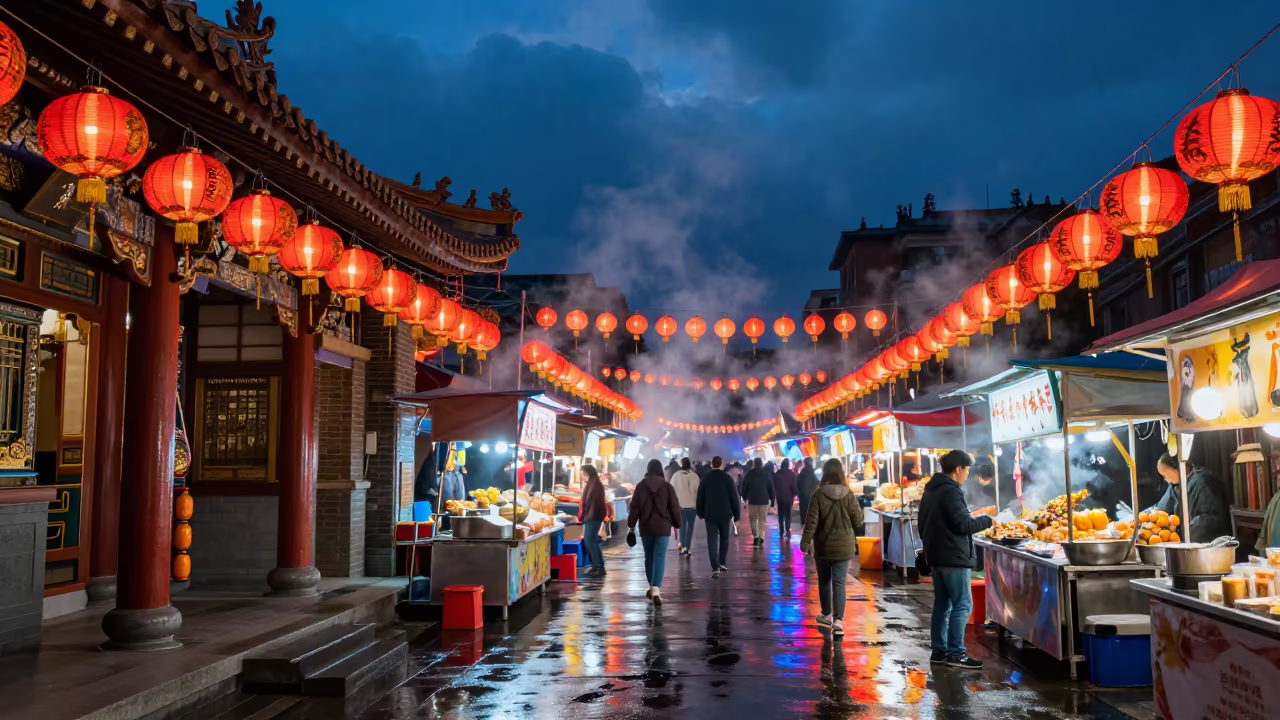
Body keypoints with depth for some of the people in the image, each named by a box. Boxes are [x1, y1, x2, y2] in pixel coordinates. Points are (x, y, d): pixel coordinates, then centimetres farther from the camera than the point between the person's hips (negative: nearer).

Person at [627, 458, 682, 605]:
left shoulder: (641, 486, 0)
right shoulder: (667, 486, -3)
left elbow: (634, 507, 1)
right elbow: (675, 507, -1)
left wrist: (631, 525, 9)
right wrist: (676, 524, 11)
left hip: (646, 527, 2)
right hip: (663, 527, -2)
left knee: (649, 557, 16)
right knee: (660, 558, -4)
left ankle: (652, 587, 27)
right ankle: (656, 588, -19)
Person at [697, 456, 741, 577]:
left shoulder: (705, 479, 3)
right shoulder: (728, 478, -4)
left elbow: (700, 498, 7)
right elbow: (734, 498, -6)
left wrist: (701, 514, 17)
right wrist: (737, 515, 0)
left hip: (710, 515, 1)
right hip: (725, 514, -1)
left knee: (712, 541, -2)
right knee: (724, 539, 19)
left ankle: (715, 568, -11)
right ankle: (722, 563, 20)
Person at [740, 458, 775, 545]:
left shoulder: (749, 474, 0)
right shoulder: (766, 474, 3)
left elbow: (744, 487, 1)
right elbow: (771, 488, 4)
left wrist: (744, 498, 11)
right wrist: (772, 500, 10)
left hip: (752, 500, 0)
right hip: (764, 500, 0)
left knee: (753, 519, 12)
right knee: (762, 520, 2)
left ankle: (755, 537, 9)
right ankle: (761, 537, -12)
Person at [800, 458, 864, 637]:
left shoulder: (819, 494, -12)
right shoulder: (849, 494, -7)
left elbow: (811, 521, -12)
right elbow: (858, 520, 0)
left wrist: (805, 542, -5)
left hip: (823, 546, 0)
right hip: (844, 546, 1)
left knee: (824, 581, 17)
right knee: (839, 583, 0)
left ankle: (827, 615, 30)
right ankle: (838, 620, -11)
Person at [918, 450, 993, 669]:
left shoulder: (930, 490, 15)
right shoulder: (950, 491, -16)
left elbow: (924, 525, 21)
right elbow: (964, 524, -21)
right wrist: (987, 520, -5)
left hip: (936, 556, 10)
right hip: (953, 557, -10)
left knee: (942, 603, 13)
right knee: (962, 605, -6)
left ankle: (939, 650, 15)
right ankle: (956, 654, -7)